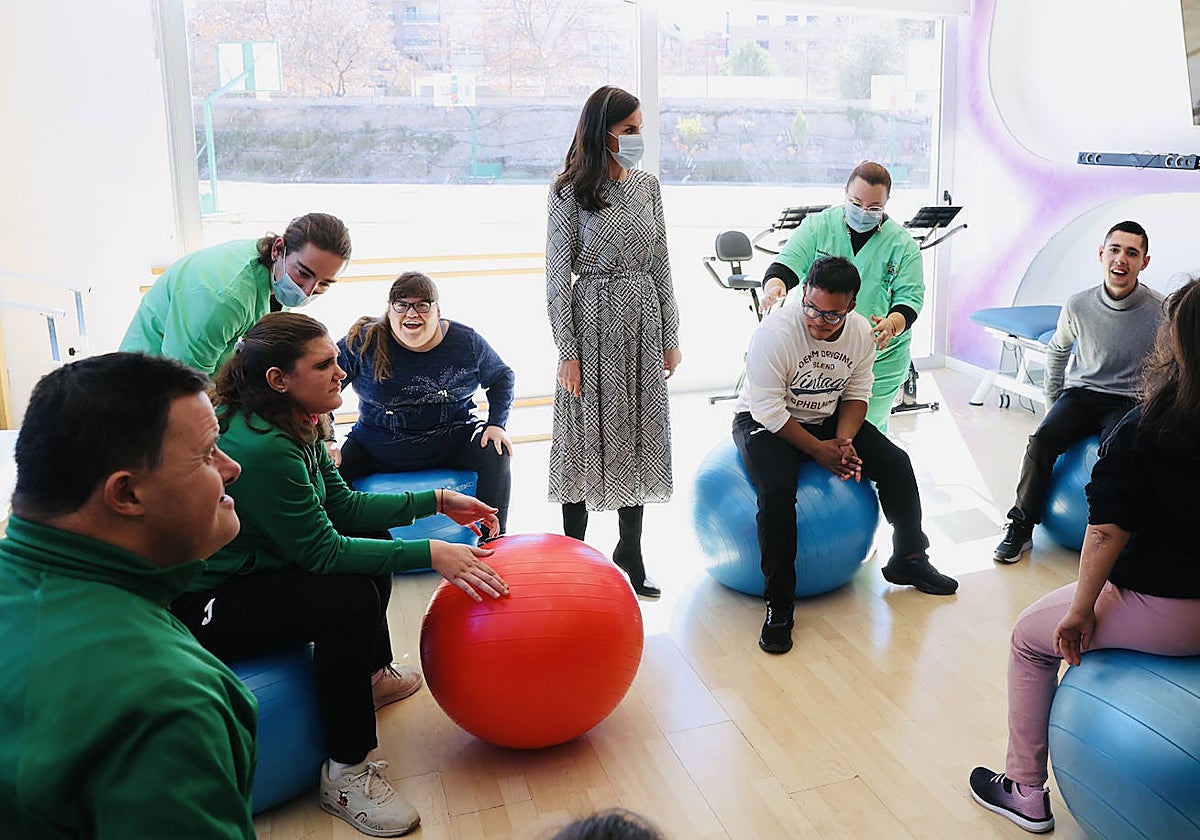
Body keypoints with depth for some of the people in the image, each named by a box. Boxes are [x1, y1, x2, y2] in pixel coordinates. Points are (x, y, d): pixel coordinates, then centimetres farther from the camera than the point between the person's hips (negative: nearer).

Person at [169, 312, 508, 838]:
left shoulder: (296, 424, 0)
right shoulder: (259, 446, -29)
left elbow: (343, 507, 6)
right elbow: (321, 552, -26)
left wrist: (437, 502, 2)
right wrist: (430, 554, -27)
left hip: (250, 572, 10)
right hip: (197, 611, -10)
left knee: (371, 543, 14)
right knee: (350, 597, -27)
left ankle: (373, 676, 33)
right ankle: (345, 776, -14)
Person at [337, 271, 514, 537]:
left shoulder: (466, 341, -6)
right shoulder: (363, 342, -10)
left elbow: (502, 377, 11)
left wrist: (496, 424, -3)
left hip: (453, 442, 0)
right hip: (377, 450, 0)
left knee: (496, 456, -24)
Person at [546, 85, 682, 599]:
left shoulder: (647, 186, 8)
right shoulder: (570, 191, -6)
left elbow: (660, 265, 11)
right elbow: (558, 276, -8)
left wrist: (670, 336, 9)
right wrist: (567, 351, -12)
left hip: (644, 321, 5)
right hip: (592, 320, -5)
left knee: (639, 434, 9)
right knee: (587, 435, 1)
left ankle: (629, 554, 22)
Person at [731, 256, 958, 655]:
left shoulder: (861, 332, -9)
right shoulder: (775, 331, -27)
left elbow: (857, 393, 1)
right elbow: (768, 409, -25)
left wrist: (844, 440, -16)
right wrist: (818, 449, -23)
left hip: (829, 419, 6)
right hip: (765, 422, -6)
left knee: (896, 464, -4)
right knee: (776, 488, -32)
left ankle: (908, 560, 19)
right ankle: (778, 604, -21)